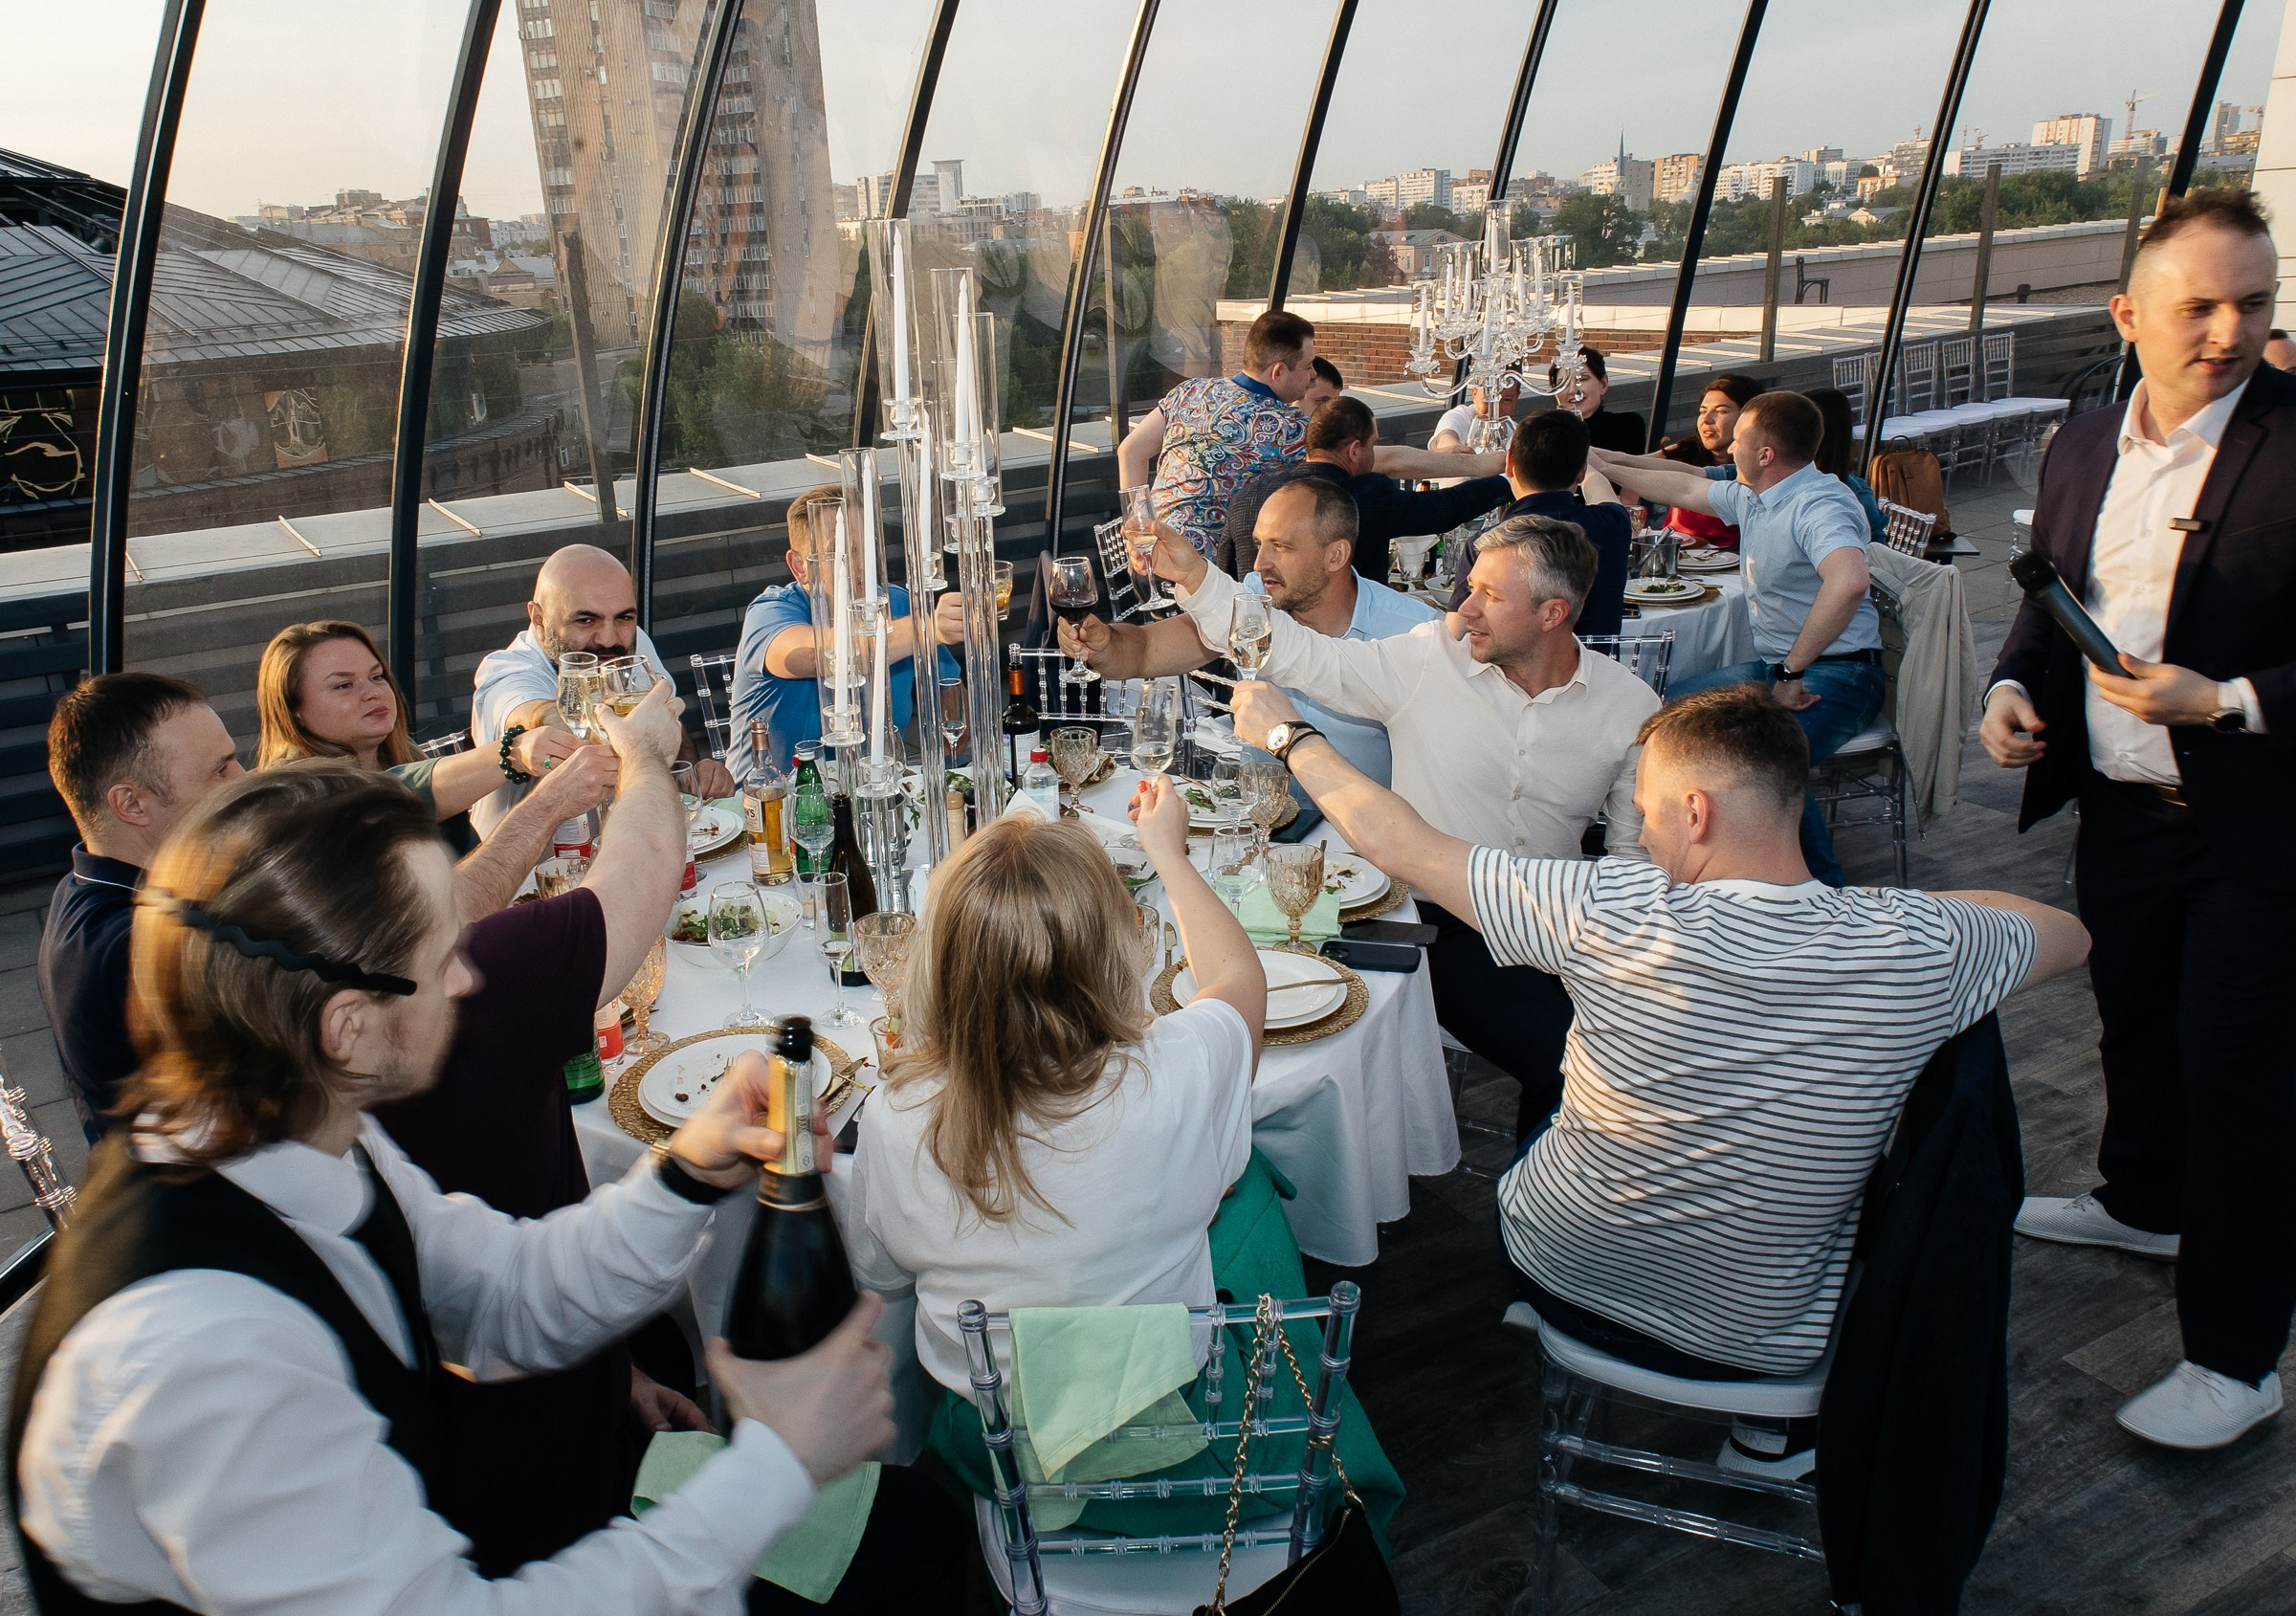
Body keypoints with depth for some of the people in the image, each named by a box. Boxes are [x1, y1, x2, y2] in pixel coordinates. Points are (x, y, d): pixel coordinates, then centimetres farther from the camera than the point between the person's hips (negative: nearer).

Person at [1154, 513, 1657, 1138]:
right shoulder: (1428, 659, -3)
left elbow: (1637, 846, 9)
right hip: (1436, 923, -3)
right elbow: (1303, 657, -5)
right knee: (1558, 1057, -24)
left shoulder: (1631, 706, 2)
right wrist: (1195, 578, -14)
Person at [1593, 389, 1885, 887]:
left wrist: (1792, 671, -34)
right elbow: (1687, 489, 27)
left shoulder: (1818, 506, -21)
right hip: (1777, 667, 10)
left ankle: (1826, 891, -15)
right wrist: (1606, 467, 34)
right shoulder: (1753, 498, 9)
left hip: (1835, 676, -10)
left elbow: (1849, 581, -40)